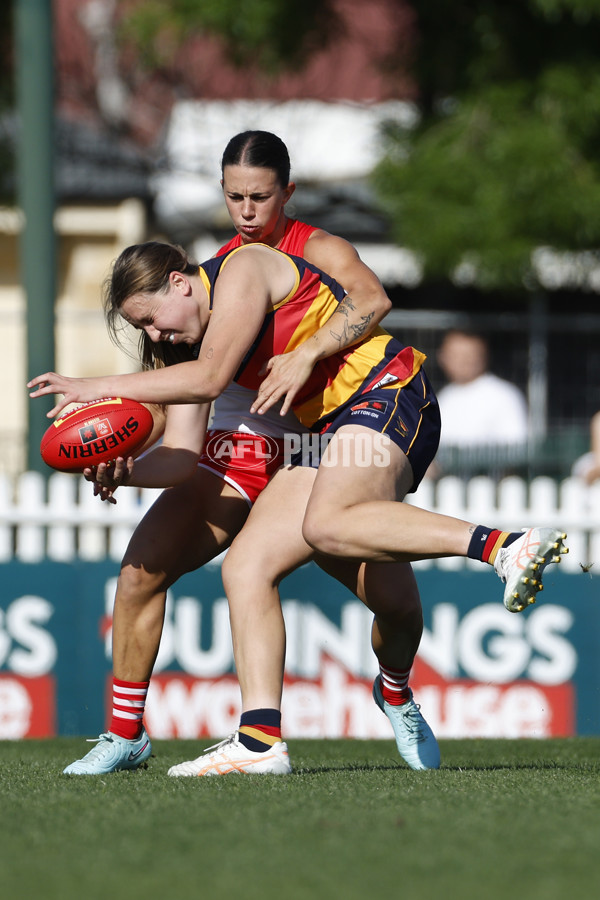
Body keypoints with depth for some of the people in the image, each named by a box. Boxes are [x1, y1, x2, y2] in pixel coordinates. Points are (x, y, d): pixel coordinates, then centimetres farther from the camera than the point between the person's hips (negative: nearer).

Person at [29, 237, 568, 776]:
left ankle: (504, 547, -47)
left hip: (388, 391, -10)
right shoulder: (188, 344, 17)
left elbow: (209, 379, -19)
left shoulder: (244, 269, -8)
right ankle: (261, 740, -5)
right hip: (334, 426, 10)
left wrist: (100, 387, -14)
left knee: (328, 526, -35)